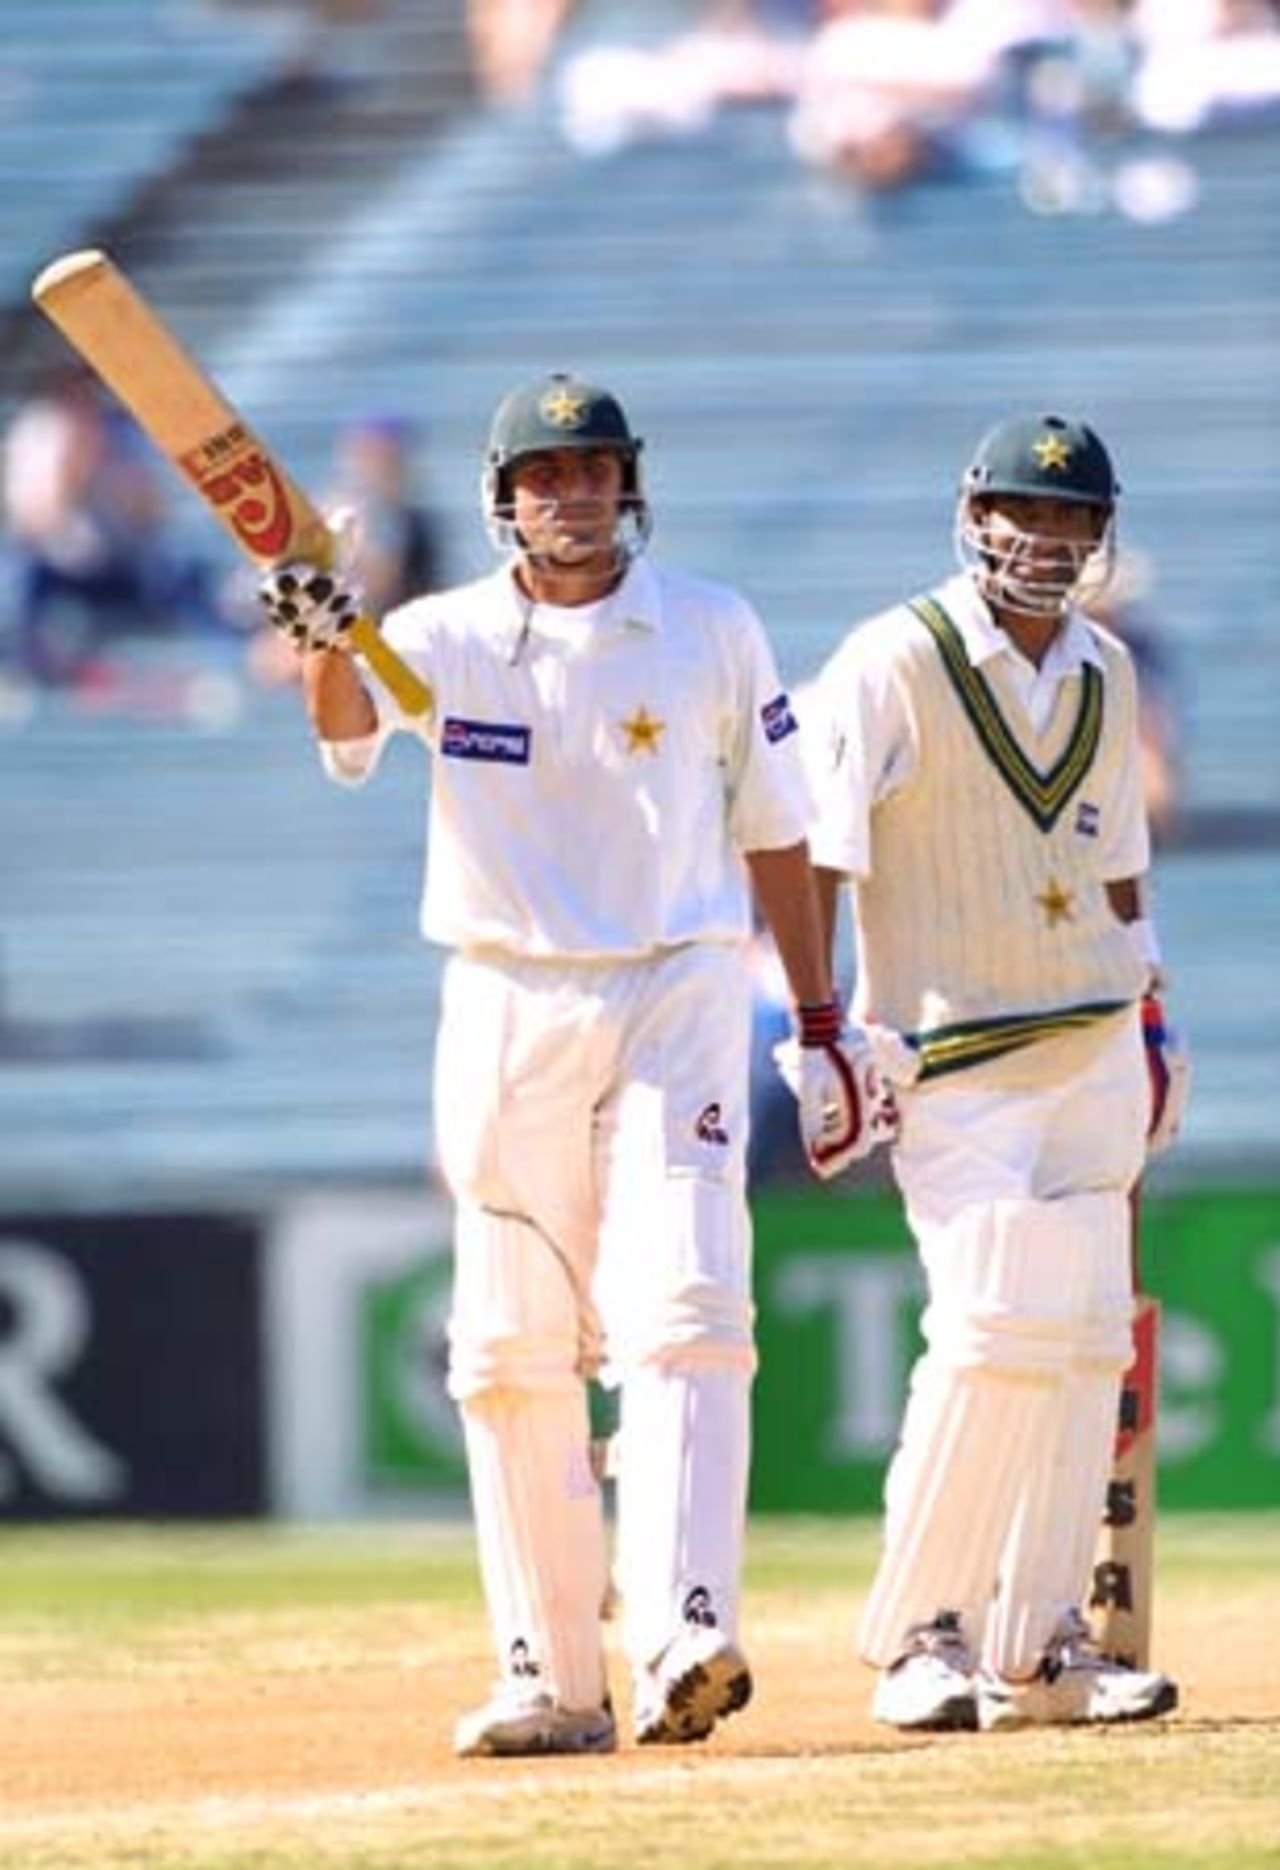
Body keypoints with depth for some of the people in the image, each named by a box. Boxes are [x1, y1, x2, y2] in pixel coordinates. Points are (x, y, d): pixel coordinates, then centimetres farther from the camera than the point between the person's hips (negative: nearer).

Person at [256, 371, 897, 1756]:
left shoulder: (713, 632, 4)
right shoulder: (448, 638, 1)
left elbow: (772, 833, 11)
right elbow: (354, 729, -20)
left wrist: (821, 1023, 9)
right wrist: (325, 652, -42)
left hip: (676, 1001, -1)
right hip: (506, 1008, 1)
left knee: (680, 1311, -16)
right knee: (511, 1353, 2)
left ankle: (681, 1640, -26)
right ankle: (550, 1680, 7)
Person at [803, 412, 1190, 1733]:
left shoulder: (1104, 674, 12)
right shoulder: (892, 666, -8)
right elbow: (810, 856, -13)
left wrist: (1150, 1018, 21)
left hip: (1094, 1049, 6)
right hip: (954, 1055, -6)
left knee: (1081, 1340, 2)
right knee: (992, 1331, -16)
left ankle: (1038, 1647, 8)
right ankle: (917, 1632, -5)